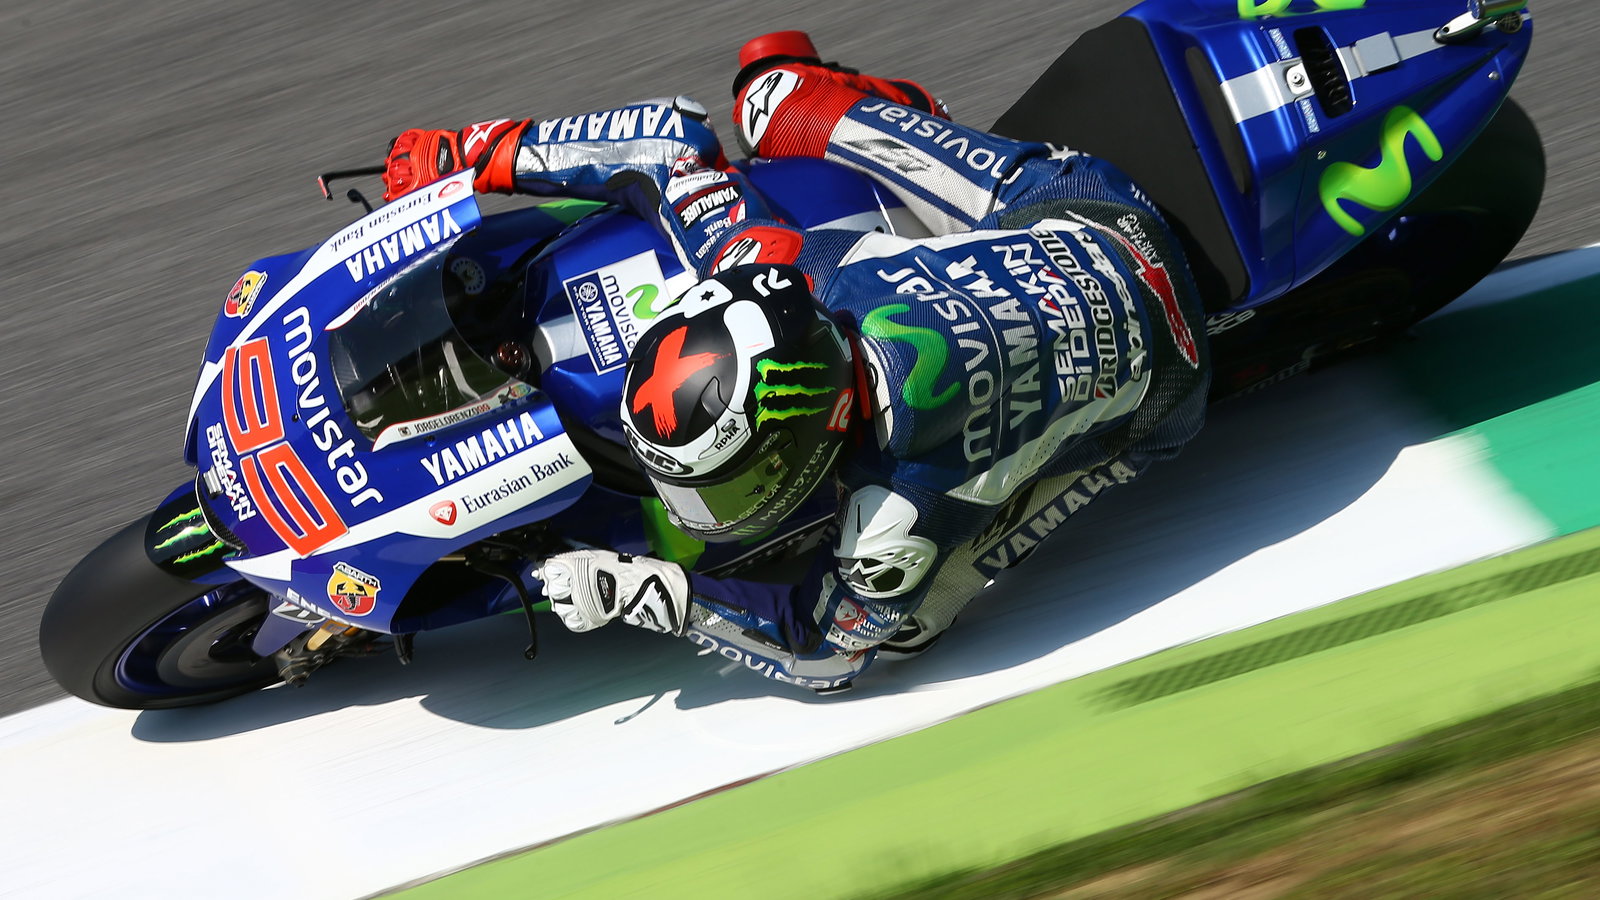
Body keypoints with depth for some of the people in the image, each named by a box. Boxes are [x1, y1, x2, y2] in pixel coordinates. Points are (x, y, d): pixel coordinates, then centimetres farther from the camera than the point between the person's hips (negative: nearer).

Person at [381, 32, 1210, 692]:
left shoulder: (906, 516, -41)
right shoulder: (796, 270, -30)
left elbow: (830, 648, -20)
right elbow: (673, 137, -14)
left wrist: (636, 592, -23)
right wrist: (477, 152, -9)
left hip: (1156, 382, -3)